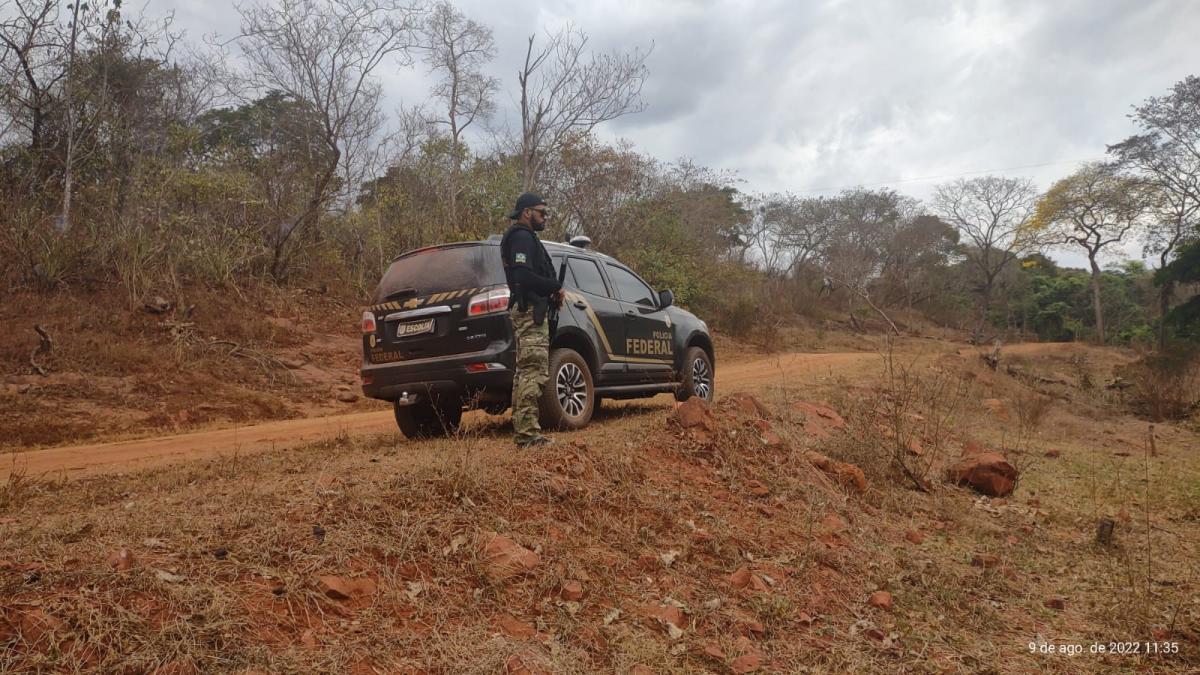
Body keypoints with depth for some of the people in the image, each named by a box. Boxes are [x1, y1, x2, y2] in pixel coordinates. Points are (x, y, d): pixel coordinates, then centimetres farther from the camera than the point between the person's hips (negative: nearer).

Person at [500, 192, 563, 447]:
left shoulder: (523, 237, 24)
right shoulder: (522, 237, -9)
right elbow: (523, 277, -23)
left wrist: (552, 290, 9)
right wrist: (556, 287, -12)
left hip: (528, 312, 11)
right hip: (530, 311, -11)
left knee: (526, 373, 12)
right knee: (534, 372, -14)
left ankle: (522, 430, 17)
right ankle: (528, 433, -15)